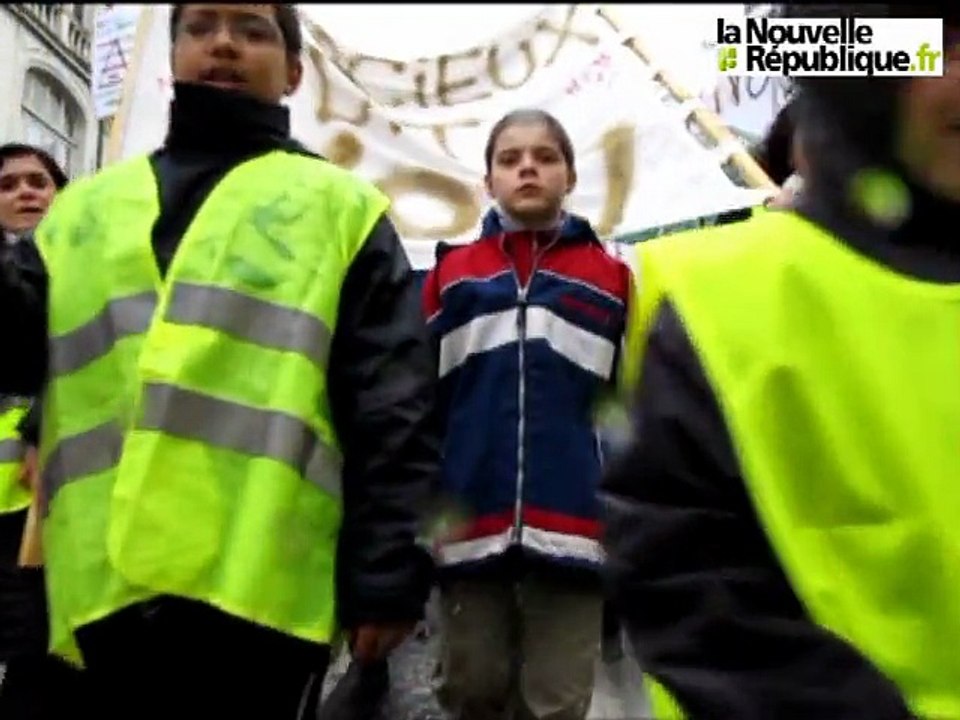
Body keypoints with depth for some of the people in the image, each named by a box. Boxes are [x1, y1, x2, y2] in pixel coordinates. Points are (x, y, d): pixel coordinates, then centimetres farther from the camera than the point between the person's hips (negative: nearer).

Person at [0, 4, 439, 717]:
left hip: (251, 584, -3)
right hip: (101, 586, 4)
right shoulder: (87, 204, 21)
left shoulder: (340, 207, 11)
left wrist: (386, 571, -6)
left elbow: (389, 409, 2)